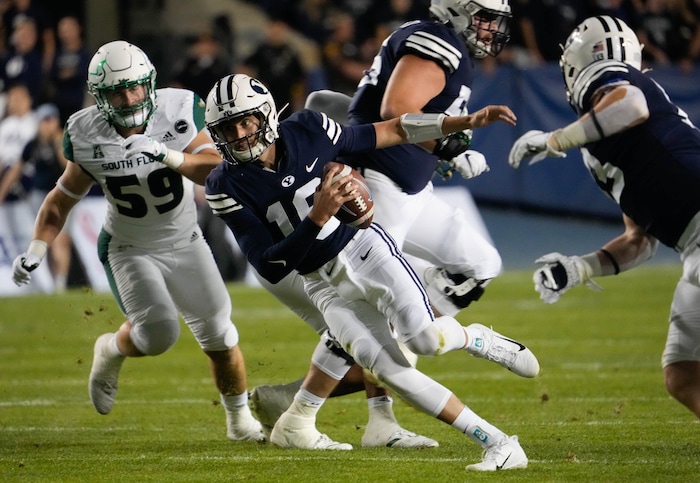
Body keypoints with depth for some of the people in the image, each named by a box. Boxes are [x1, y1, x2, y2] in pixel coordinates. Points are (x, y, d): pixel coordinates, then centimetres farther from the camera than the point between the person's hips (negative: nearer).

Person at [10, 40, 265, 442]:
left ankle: (240, 419, 24)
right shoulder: (88, 136, -15)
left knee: (220, 335, 1)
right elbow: (63, 199, -2)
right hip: (130, 251, -2)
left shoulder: (178, 111, -17)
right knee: (159, 331, -22)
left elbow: (215, 169, -23)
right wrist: (36, 251, -12)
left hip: (185, 243, 2)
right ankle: (111, 352, 13)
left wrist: (168, 155, -39)